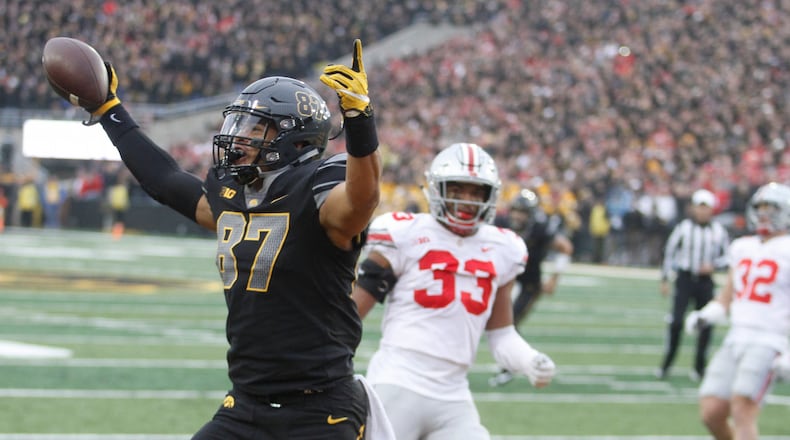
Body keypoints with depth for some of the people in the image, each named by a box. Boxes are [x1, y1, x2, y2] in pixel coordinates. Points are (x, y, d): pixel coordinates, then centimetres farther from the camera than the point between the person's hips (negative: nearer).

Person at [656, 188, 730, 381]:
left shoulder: (719, 231, 3)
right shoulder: (683, 228, -3)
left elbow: (727, 256, 10)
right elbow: (669, 252, 2)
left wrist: (713, 265, -10)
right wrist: (665, 280, 0)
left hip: (705, 281, 2)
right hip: (685, 278, -2)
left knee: (706, 324, 2)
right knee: (676, 322, -12)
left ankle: (699, 367, 16)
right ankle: (665, 365, -2)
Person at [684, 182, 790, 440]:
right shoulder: (743, 247, 16)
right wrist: (705, 316, 5)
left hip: (768, 341, -7)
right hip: (736, 338, 7)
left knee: (742, 411, -18)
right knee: (711, 413, 1)